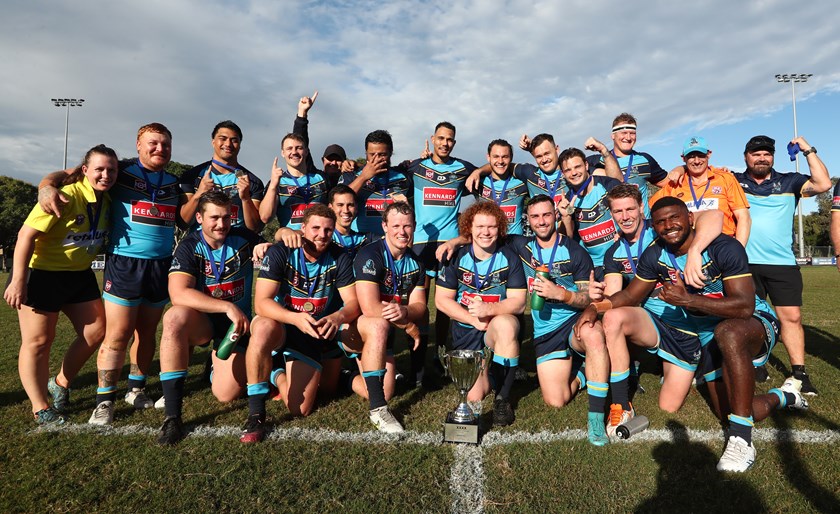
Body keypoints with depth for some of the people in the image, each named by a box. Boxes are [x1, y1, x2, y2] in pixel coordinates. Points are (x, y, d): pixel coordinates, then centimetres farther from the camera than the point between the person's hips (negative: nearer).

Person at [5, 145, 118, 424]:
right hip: (41, 274, -7)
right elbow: (27, 235, -22)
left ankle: (60, 385, 26)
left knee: (97, 331, 6)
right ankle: (41, 409, 13)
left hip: (80, 275, 7)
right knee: (38, 341, 1)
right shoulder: (67, 195, -22)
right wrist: (18, 280, -22)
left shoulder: (107, 201, 0)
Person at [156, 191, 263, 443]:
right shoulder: (189, 247, -11)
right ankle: (172, 415, -29)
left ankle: (218, 363, 29)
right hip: (202, 321, -1)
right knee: (175, 317, -37)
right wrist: (227, 306, -34)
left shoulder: (244, 238, -6)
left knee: (226, 394, -12)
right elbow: (178, 293, -27)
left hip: (237, 323, 1)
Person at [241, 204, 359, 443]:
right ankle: (255, 413, -24)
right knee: (263, 328, -40)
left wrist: (338, 317, -35)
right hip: (281, 323, -1)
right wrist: (295, 318, -42)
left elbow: (353, 302, -11)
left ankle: (277, 375, 26)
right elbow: (261, 302, -23)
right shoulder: (280, 253, -15)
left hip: (314, 333, 2)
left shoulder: (339, 258, -9)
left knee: (300, 409, -8)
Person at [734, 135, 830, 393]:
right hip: (745, 263, 0)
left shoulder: (789, 182, 8)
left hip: (783, 263, 1)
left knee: (792, 316, 0)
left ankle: (799, 372, 8)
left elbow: (823, 184, -5)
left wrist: (808, 151, -3)